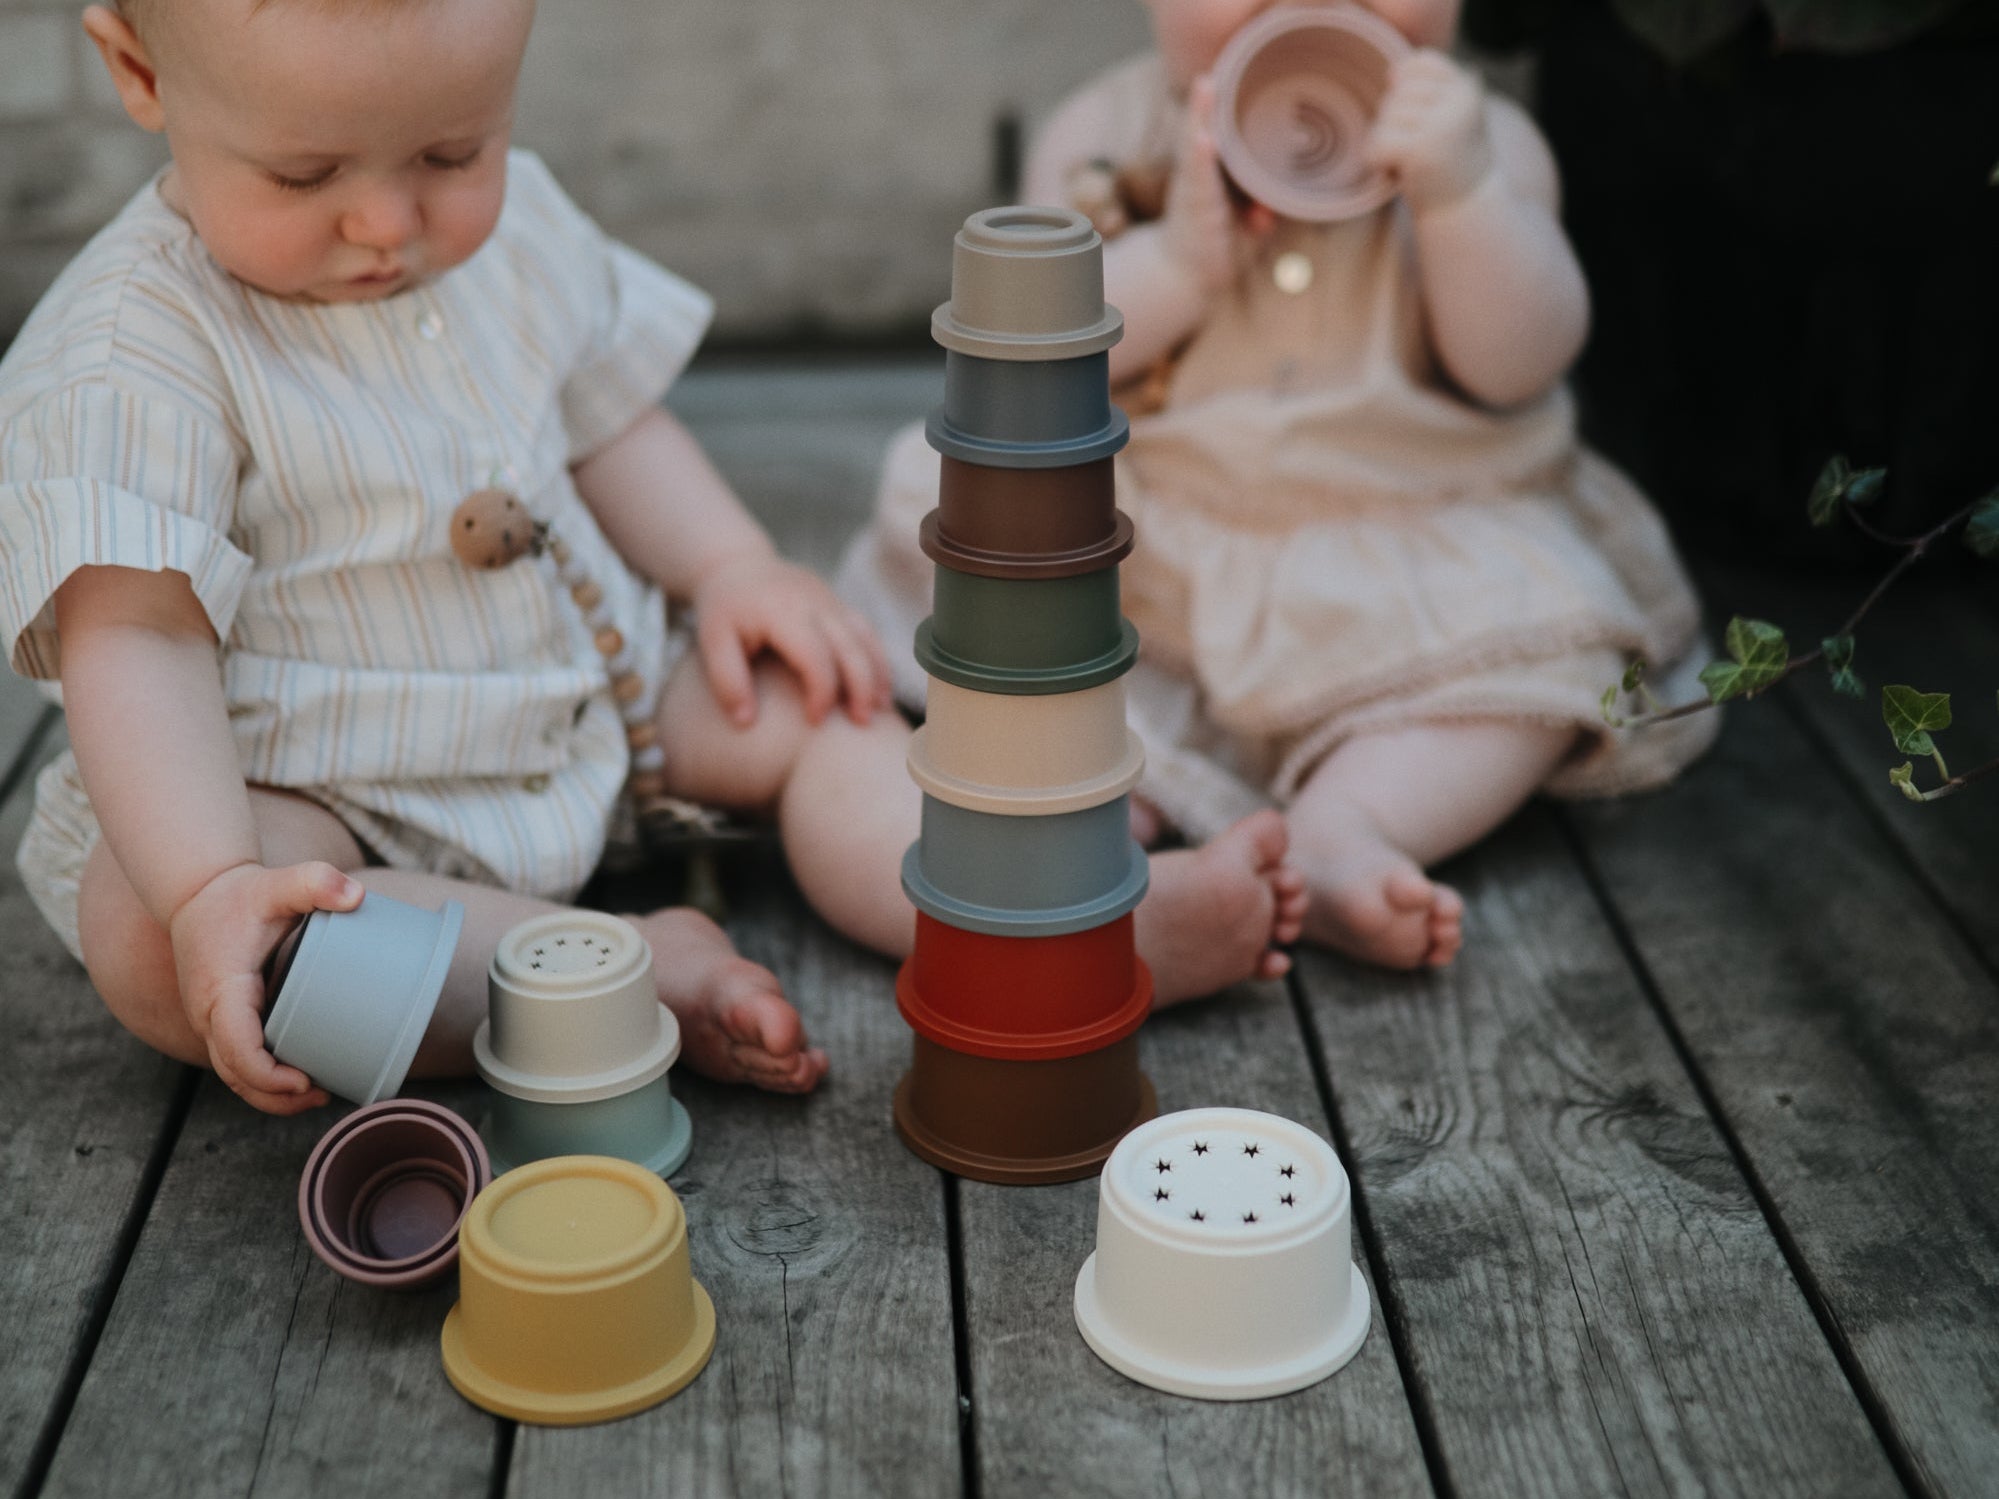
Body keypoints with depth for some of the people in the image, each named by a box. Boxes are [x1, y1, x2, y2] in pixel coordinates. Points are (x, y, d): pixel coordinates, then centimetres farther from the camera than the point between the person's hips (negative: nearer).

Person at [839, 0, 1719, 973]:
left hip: (1409, 555, 0)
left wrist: (1461, 191, -28)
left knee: (1551, 635, -25)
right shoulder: (1104, 135, -2)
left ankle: (1338, 824, -37)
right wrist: (1179, 258, -22)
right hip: (1141, 552, 1)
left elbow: (1517, 363, -14)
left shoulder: (1481, 141, -3)